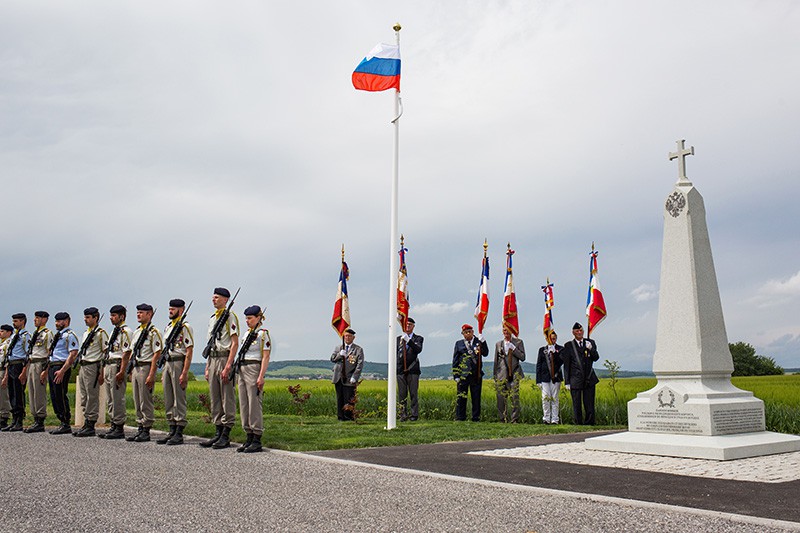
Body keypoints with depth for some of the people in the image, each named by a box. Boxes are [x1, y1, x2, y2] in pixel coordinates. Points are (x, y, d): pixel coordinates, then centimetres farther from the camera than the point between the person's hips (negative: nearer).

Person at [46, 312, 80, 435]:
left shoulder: (70, 335, -9)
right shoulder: (57, 335, 21)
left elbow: (73, 355, -18)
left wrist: (62, 371, -24)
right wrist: (47, 370, 19)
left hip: (61, 368, -10)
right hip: (52, 368, 10)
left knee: (60, 396, -9)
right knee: (54, 397, 10)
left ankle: (66, 425, -3)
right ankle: (62, 423, 16)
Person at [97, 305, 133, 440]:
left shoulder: (126, 331, -10)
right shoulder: (114, 331, 20)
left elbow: (126, 353, -17)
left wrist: (121, 372, -22)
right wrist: (104, 369, 18)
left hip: (117, 367, -10)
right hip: (108, 366, 10)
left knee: (117, 400, -7)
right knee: (110, 400, 12)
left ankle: (119, 428, -2)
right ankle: (113, 426, 18)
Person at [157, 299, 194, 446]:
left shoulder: (185, 327, -8)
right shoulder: (168, 327, 18)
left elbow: (189, 351, -14)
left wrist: (184, 373, -20)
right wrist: (164, 371, 18)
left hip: (179, 364, -9)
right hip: (168, 364, 9)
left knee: (179, 400, -6)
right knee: (169, 401, 10)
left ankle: (179, 434, -2)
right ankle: (172, 432, 18)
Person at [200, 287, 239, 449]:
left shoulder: (230, 317, -6)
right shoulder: (212, 319, 18)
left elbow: (235, 343, -13)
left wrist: (228, 366, -20)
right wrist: (207, 367, 15)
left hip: (225, 359, -8)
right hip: (213, 360, 8)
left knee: (227, 398, -4)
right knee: (215, 399, 10)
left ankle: (226, 435, -1)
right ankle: (218, 433, 17)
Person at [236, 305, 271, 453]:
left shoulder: (263, 334, -6)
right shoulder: (247, 334, 17)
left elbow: (266, 357, -11)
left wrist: (261, 377, -17)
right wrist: (240, 374, 17)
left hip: (254, 369, -8)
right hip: (242, 370, 8)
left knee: (254, 405, -7)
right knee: (244, 405, 7)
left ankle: (257, 441, -3)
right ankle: (249, 439, 14)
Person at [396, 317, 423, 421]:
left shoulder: (418, 338, 8)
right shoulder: (398, 339, 17)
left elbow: (418, 350, -11)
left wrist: (408, 340, -23)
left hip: (412, 370, -2)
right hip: (400, 370, 3)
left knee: (413, 393, -2)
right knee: (402, 394, 3)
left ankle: (414, 414, 4)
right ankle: (403, 415, 8)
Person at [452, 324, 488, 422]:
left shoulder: (478, 342, 8)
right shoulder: (459, 343, 8)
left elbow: (485, 353, -4)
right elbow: (455, 360, 7)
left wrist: (483, 342, -18)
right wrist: (456, 376, 1)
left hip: (476, 375, 1)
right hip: (463, 374, -1)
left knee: (476, 397, 5)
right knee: (461, 397, 0)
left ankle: (476, 418, 13)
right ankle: (460, 418, 8)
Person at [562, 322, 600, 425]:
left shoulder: (590, 343, 9)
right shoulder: (568, 346, 1)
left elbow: (596, 358, 4)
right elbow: (566, 365, 2)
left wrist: (591, 349, -15)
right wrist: (567, 382, -1)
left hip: (589, 379, 2)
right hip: (576, 380, -2)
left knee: (589, 404, 2)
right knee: (576, 405, 3)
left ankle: (589, 424, 11)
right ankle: (578, 425, 12)